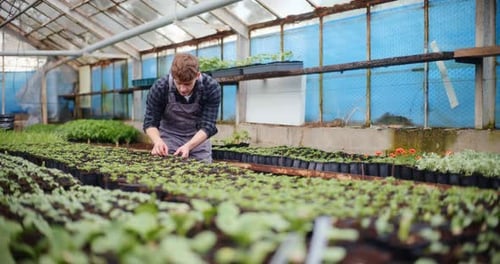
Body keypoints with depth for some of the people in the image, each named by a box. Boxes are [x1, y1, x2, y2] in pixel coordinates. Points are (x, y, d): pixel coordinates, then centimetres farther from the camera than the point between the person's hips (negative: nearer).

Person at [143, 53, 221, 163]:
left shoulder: (211, 87, -24)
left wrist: (188, 146, -38)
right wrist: (158, 141, -35)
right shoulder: (160, 87, -23)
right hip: (169, 138, 0)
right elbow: (150, 122, -14)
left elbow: (208, 125, -23)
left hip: (198, 139, 0)